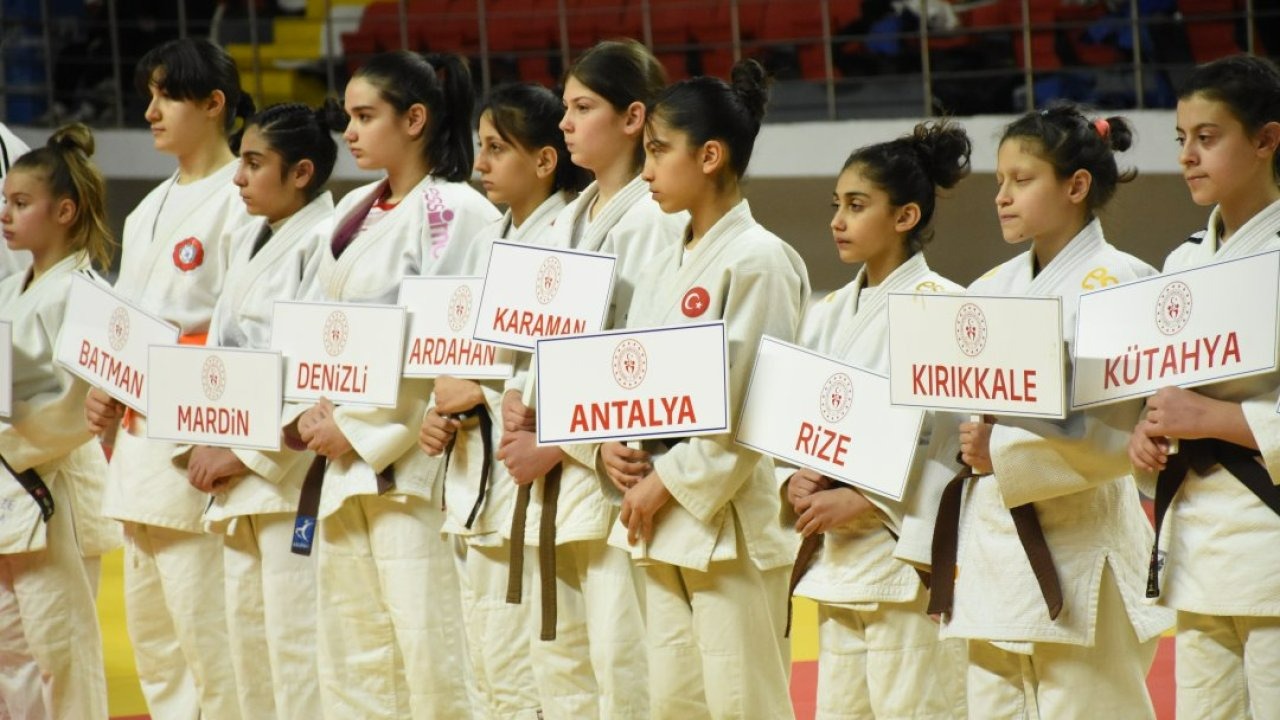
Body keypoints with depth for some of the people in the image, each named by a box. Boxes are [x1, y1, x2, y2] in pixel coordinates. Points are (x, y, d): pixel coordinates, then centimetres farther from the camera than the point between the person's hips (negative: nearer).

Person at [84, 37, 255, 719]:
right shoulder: (149, 212, 18)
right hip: (137, 436, 9)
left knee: (205, 625, -11)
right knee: (150, 628, 11)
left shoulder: (239, 199, -8)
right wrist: (105, 388, 6)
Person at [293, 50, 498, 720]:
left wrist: (359, 428, -14)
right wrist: (314, 412, -1)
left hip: (408, 458, -8)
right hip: (345, 458, 8)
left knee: (429, 651, -12)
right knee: (352, 656, 10)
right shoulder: (355, 211, 16)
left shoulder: (454, 210, -8)